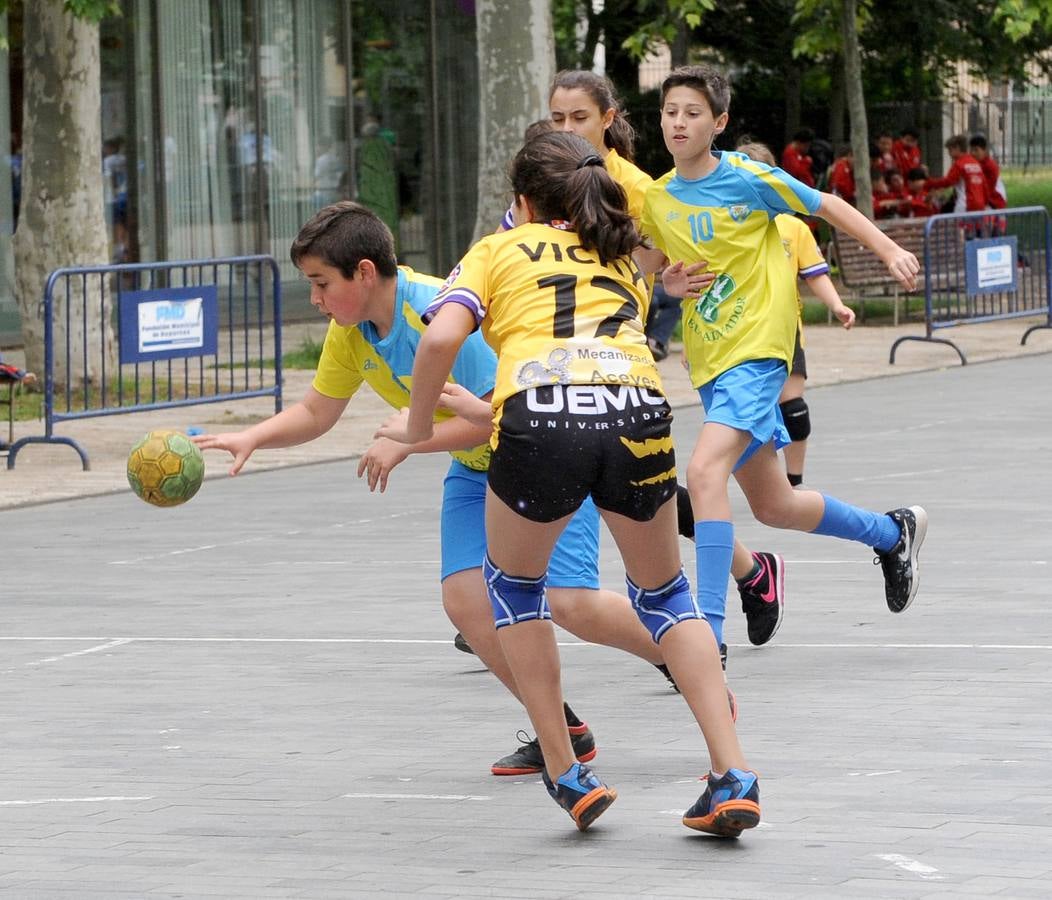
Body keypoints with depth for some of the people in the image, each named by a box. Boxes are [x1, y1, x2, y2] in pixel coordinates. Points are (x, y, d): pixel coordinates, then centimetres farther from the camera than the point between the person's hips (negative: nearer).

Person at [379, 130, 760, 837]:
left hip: (541, 416, -3)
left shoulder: (499, 251, 21)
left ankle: (565, 774, 20)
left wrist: (419, 427, 18)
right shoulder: (626, 257, 33)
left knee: (514, 584, 26)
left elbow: (442, 336, 4)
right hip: (639, 411, 3)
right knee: (663, 591, 25)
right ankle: (733, 775, 12)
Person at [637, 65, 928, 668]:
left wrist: (891, 251, -8)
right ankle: (892, 533, 42)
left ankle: (708, 632, -29)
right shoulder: (656, 199, 5)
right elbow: (653, 262, 23)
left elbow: (826, 205, 0)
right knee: (774, 506, 15)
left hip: (757, 350, -7)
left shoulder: (747, 178, -11)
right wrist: (667, 281, 0)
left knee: (706, 470, -27)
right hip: (709, 362, 7)